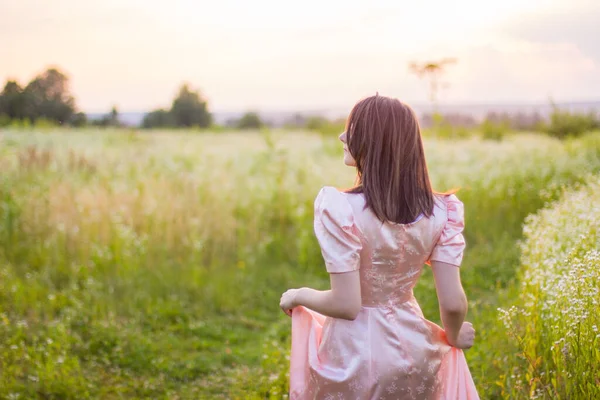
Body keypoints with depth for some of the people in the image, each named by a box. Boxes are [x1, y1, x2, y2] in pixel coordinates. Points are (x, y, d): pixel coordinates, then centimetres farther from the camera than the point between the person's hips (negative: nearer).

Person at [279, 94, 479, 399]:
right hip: (414, 354, 4)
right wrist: (453, 337, 12)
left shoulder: (340, 208, -21)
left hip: (353, 356, -3)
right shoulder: (440, 211, -9)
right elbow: (453, 302, -9)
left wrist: (298, 295, -2)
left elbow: (346, 304, -21)